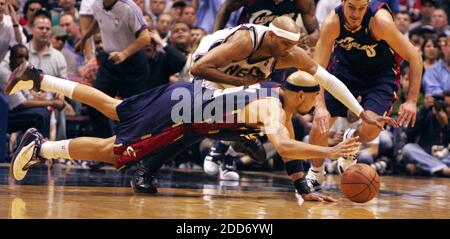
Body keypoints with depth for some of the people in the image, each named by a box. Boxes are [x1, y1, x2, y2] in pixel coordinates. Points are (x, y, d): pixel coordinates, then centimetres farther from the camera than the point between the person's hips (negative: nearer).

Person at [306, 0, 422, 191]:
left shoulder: (380, 20, -33)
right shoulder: (332, 23, -26)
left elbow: (414, 58, -25)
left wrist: (411, 101, -29)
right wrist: (320, 106, -35)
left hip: (381, 74, -2)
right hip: (345, 67, 2)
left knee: (370, 131, -21)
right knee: (320, 125, -8)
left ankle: (351, 140, 19)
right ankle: (315, 173, 21)